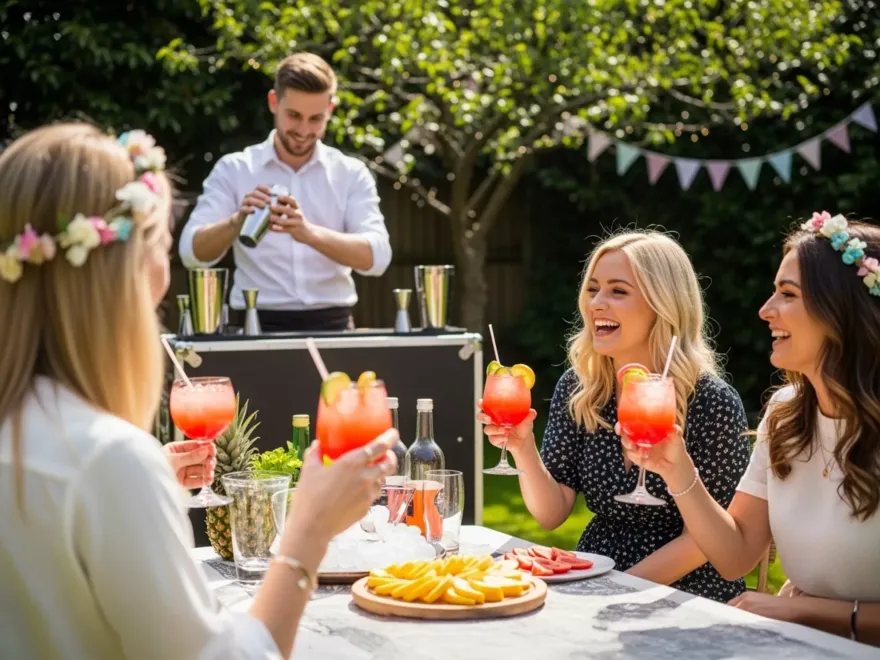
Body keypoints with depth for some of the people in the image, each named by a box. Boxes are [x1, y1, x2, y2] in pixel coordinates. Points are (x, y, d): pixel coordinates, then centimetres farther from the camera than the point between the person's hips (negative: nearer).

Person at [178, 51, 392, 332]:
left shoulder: (351, 173, 7)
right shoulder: (234, 169, 5)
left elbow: (377, 256, -7)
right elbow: (192, 252, -5)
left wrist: (309, 233, -24)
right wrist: (237, 221, -25)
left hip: (332, 326, 1)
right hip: (258, 325, -1)